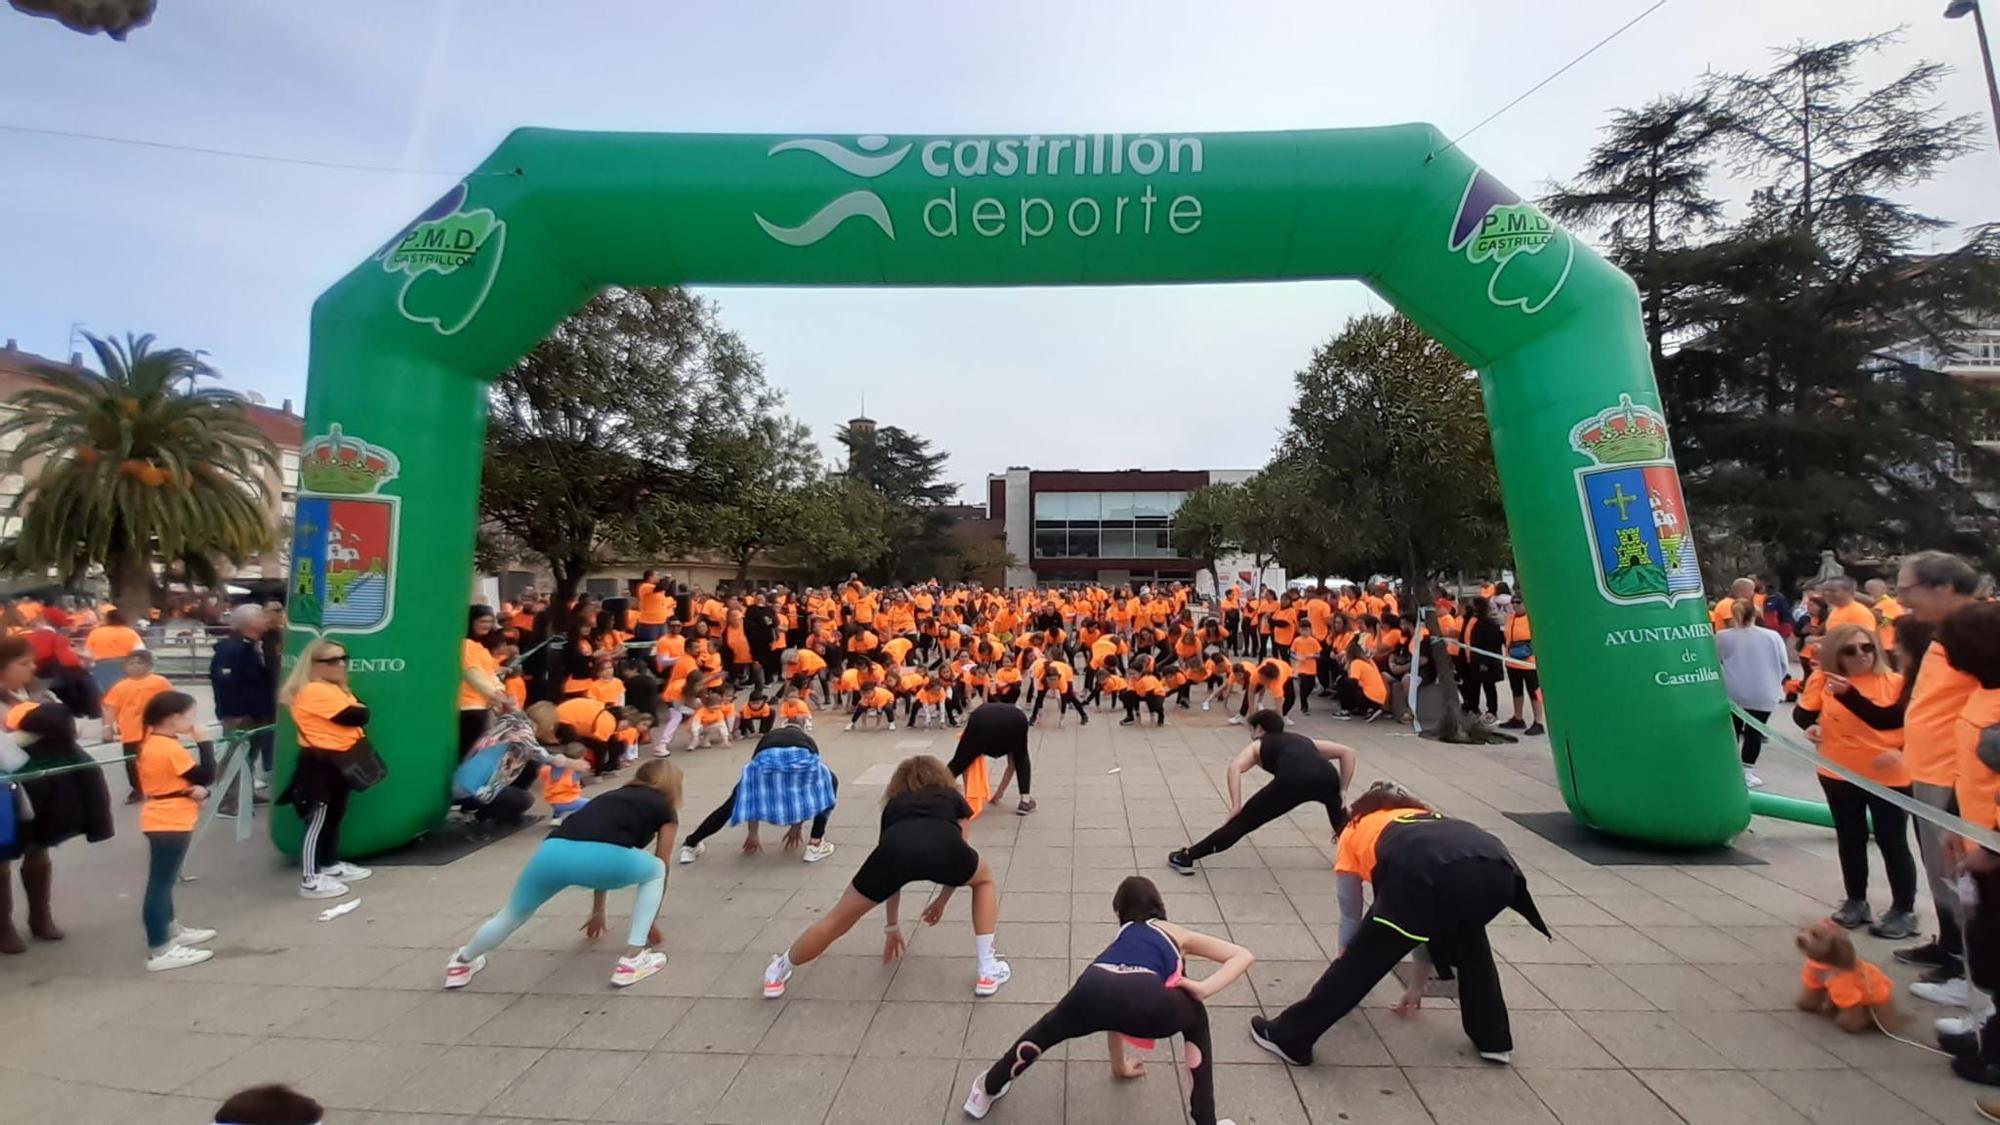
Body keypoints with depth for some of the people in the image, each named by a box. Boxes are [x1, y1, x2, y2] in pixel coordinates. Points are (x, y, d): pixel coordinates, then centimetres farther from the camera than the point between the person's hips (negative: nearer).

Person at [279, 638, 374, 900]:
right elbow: (355, 716, -20)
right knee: (317, 820, -5)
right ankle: (310, 880, 2)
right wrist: (358, 709, -2)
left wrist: (357, 711, -4)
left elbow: (361, 715, 14)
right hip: (320, 763, -10)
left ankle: (331, 865, 33)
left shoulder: (336, 689, 14)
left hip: (337, 762, 10)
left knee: (335, 815, 20)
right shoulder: (315, 691, -19)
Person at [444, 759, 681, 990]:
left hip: (552, 853, 6)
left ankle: (461, 964, 56)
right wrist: (653, 920, 46)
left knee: (513, 915, 34)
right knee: (656, 870, 24)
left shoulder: (613, 796, 38)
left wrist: (598, 912, 63)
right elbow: (659, 872, 30)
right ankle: (632, 962, 19)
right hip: (607, 855, -6)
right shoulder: (666, 811, 24)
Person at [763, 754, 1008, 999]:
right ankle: (988, 971, 28)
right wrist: (942, 901, 56)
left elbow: (894, 872, 45)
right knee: (985, 879, 32)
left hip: (895, 850, 1)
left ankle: (776, 974, 42)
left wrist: (892, 927, 57)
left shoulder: (894, 805, 40)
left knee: (838, 919, 24)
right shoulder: (954, 798, 37)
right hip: (943, 848, -1)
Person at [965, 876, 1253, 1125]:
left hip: (1094, 989, 3)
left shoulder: (1123, 937, 44)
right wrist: (1203, 988, 14)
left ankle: (986, 1092, 51)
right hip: (1145, 996, -2)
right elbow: (1243, 956, 26)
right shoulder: (1178, 935, 37)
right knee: (1195, 1020, 34)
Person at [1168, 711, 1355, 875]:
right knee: (1335, 806, 42)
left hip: (1292, 779, -4)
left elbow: (1234, 768, 7)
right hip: (1326, 776, 4)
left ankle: (1187, 857, 8)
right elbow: (1348, 752, 36)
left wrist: (1236, 806, 6)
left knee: (1242, 822, 7)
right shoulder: (1304, 740, 40)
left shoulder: (1258, 745, 28)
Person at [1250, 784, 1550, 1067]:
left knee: (1364, 957, 12)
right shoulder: (1426, 816, 44)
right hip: (1497, 867, 5)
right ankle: (1493, 1039, 45)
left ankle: (1289, 1036, 20)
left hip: (1427, 870, -5)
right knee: (1468, 936, 38)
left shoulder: (1354, 832, 34)